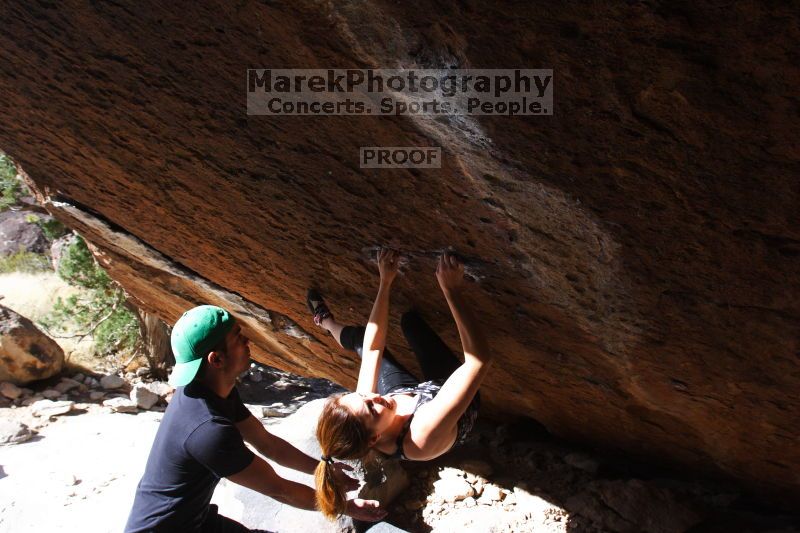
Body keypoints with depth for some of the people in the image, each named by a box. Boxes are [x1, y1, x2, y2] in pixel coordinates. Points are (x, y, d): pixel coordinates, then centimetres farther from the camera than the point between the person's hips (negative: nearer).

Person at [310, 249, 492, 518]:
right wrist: (452, 290, -52)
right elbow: (479, 359, -51)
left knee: (360, 337, 18)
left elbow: (372, 347, -20)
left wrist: (385, 282, -23)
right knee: (409, 319, -2)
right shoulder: (425, 435, -49)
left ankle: (329, 324, 53)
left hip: (409, 392, 3)